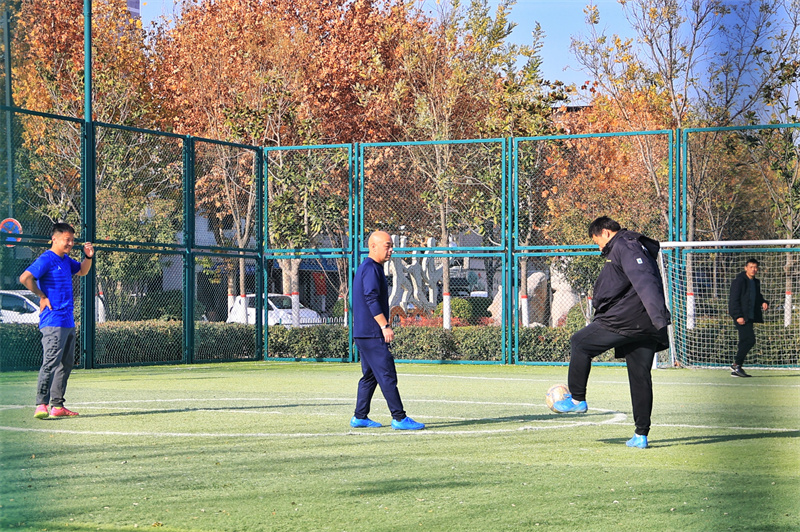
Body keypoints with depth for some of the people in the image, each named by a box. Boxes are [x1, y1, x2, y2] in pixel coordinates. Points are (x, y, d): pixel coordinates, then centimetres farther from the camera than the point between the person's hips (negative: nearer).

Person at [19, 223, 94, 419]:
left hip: (68, 322, 10)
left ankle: (57, 406, 15)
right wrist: (42, 296, -14)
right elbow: (25, 278, -21)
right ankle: (41, 405, -14)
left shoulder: (66, 260, 16)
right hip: (53, 320, -10)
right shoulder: (46, 259, -11)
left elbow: (82, 271, 34)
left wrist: (88, 257, 15)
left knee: (66, 364, 11)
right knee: (50, 362, -14)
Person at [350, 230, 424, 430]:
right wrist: (385, 326, -24)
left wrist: (383, 326, 24)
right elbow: (371, 299, -22)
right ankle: (399, 418, -11)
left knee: (370, 375, 14)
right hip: (371, 334, -11)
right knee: (387, 374, -10)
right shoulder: (370, 269, -13)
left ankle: (360, 417, 16)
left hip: (363, 333, 11)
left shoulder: (367, 268, 20)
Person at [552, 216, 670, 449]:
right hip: (646, 328, 9)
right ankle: (641, 434, 7)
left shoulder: (624, 247, -8)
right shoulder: (637, 247, 23)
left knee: (579, 344, 7)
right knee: (640, 376, 8)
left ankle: (577, 399, 12)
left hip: (623, 322, -9)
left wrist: (660, 316, -33)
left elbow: (644, 281, -22)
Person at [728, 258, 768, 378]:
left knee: (745, 341, 8)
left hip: (750, 317, 9)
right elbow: (734, 299, -13)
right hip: (741, 317, -9)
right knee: (750, 340, -17)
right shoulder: (739, 280, -9)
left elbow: (758, 297, 27)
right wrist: (738, 316, -20)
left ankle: (736, 369, 12)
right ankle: (736, 364, -11)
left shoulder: (756, 282, 16)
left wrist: (763, 303, 4)